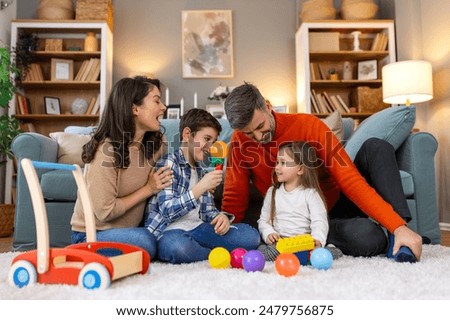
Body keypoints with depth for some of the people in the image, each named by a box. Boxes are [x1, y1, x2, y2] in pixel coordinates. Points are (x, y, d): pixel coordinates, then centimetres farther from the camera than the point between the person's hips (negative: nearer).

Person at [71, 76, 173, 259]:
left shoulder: (156, 144, -1)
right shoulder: (107, 150, -22)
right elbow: (105, 212, -22)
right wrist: (148, 189, -17)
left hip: (130, 229, 7)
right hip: (92, 233, -6)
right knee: (143, 241, -33)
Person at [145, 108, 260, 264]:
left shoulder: (201, 171, 19)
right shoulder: (168, 163, -5)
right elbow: (167, 211, -16)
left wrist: (221, 217, -7)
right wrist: (201, 187, -24)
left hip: (197, 228, 6)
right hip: (171, 231, -5)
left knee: (250, 235, -10)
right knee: (177, 245, -40)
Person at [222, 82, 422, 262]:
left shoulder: (308, 125, -17)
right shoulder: (240, 143, -11)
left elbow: (351, 180, -23)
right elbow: (234, 200, -6)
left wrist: (399, 227, -29)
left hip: (339, 202, 2)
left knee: (375, 147, -22)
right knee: (369, 238, -32)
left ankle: (397, 234, -17)